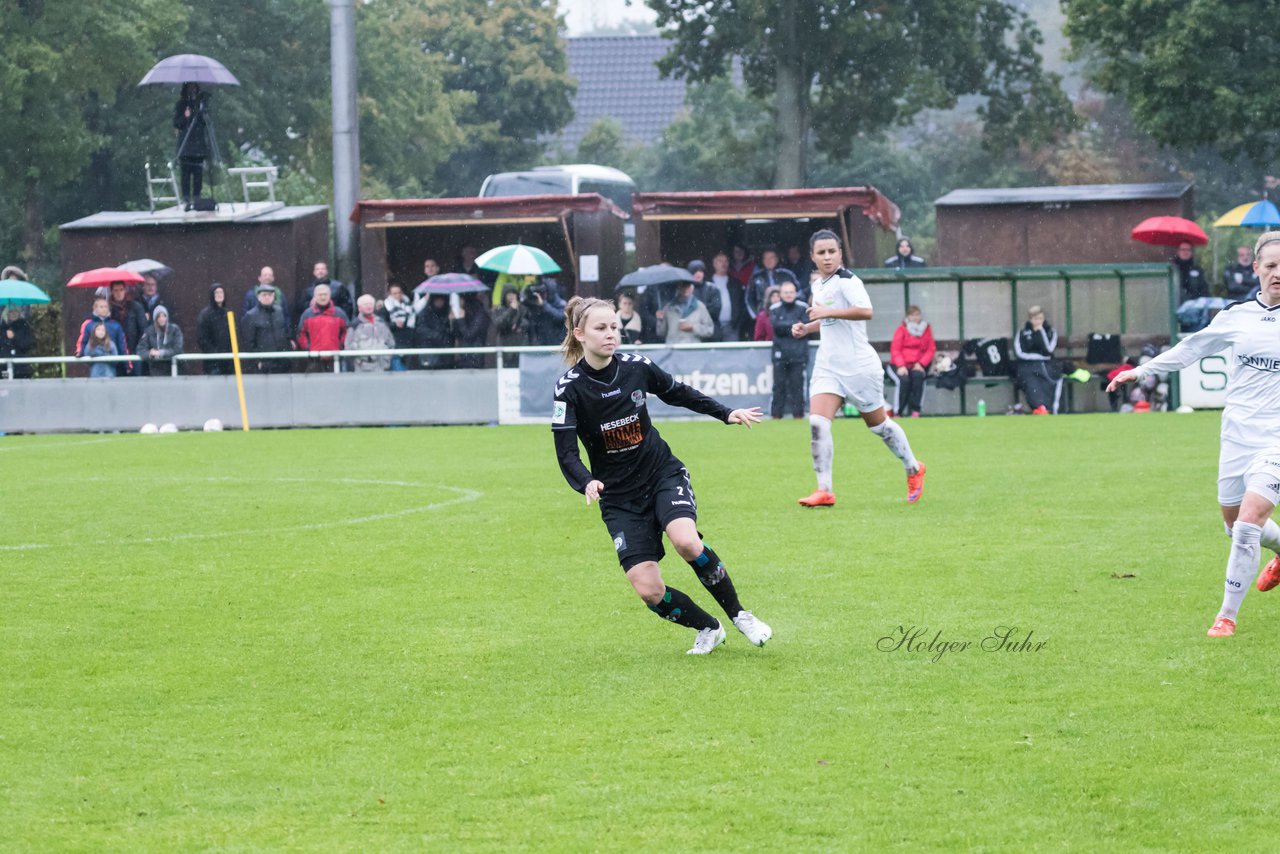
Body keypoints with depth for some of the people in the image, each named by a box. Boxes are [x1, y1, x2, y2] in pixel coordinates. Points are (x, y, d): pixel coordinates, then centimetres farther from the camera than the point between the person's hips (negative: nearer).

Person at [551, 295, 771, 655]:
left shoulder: (636, 367, -7)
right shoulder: (570, 388, -15)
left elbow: (678, 393, 14)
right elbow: (566, 454, -19)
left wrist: (726, 413, 10)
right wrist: (587, 483, -39)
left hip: (663, 473, 1)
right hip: (619, 497, -1)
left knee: (686, 542, -30)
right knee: (648, 590, -14)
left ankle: (739, 615, -9)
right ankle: (708, 629, 14)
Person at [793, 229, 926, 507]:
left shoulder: (847, 281, -14)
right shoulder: (819, 286, 12)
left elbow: (865, 311, -31)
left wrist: (826, 311, -28)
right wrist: (807, 328, 12)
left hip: (858, 366, -7)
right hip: (828, 366, 7)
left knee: (877, 424, 8)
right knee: (817, 423, -12)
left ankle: (913, 469, 32)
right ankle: (824, 491, -13)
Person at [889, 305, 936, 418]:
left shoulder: (926, 329, 9)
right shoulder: (901, 329, 1)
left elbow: (931, 349, 4)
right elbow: (895, 350, -5)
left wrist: (921, 364, -12)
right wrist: (901, 366, -20)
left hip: (918, 365, 2)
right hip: (900, 364, -2)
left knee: (918, 376, -31)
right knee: (905, 380, -32)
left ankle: (915, 411, -29)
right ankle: (898, 412, -22)